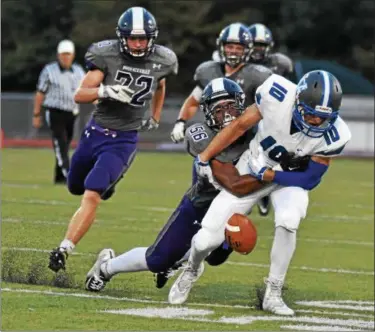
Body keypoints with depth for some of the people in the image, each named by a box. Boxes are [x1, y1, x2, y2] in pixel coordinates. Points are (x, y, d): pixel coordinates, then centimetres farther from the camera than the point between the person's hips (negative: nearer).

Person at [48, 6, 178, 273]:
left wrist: (155, 119, 24)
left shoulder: (161, 61, -4)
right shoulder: (107, 55, -13)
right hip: (96, 132, 2)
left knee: (91, 197, -18)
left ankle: (64, 250, -17)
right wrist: (106, 91, -34)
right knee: (75, 187, 23)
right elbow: (80, 95, -17)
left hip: (124, 141, -2)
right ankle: (106, 183, 55)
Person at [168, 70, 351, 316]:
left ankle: (273, 294, -15)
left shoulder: (333, 136, -29)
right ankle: (190, 272, 35)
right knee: (207, 239, -3)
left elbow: (310, 180, -18)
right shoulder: (278, 94, -30)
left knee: (288, 220, -34)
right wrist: (205, 157, -7)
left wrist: (267, 175, -25)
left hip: (291, 179, 0)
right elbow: (241, 125, -13)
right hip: (254, 166, 1)